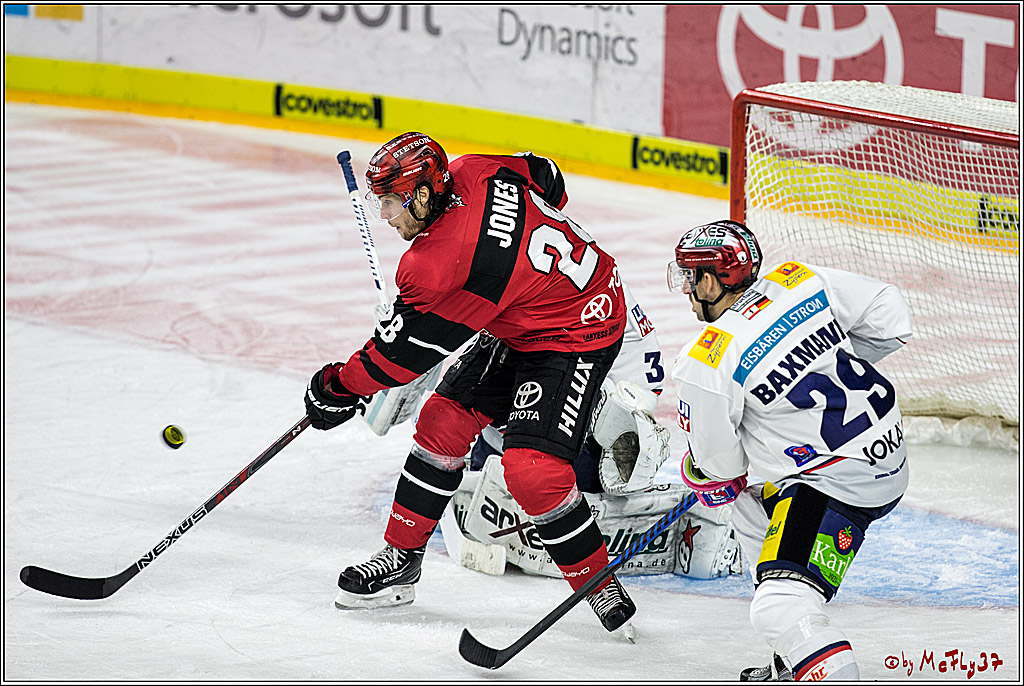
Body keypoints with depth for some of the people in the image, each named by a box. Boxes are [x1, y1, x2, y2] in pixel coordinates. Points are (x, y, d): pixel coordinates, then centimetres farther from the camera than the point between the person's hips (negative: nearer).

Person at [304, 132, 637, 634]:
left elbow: (402, 349, -19)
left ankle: (600, 586, -5)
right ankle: (400, 559, 17)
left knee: (531, 468, -21)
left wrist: (338, 389, -5)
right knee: (443, 422, 8)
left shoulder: (438, 262, -31)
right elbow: (548, 182, 9)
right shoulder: (471, 174, -10)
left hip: (576, 337, -11)